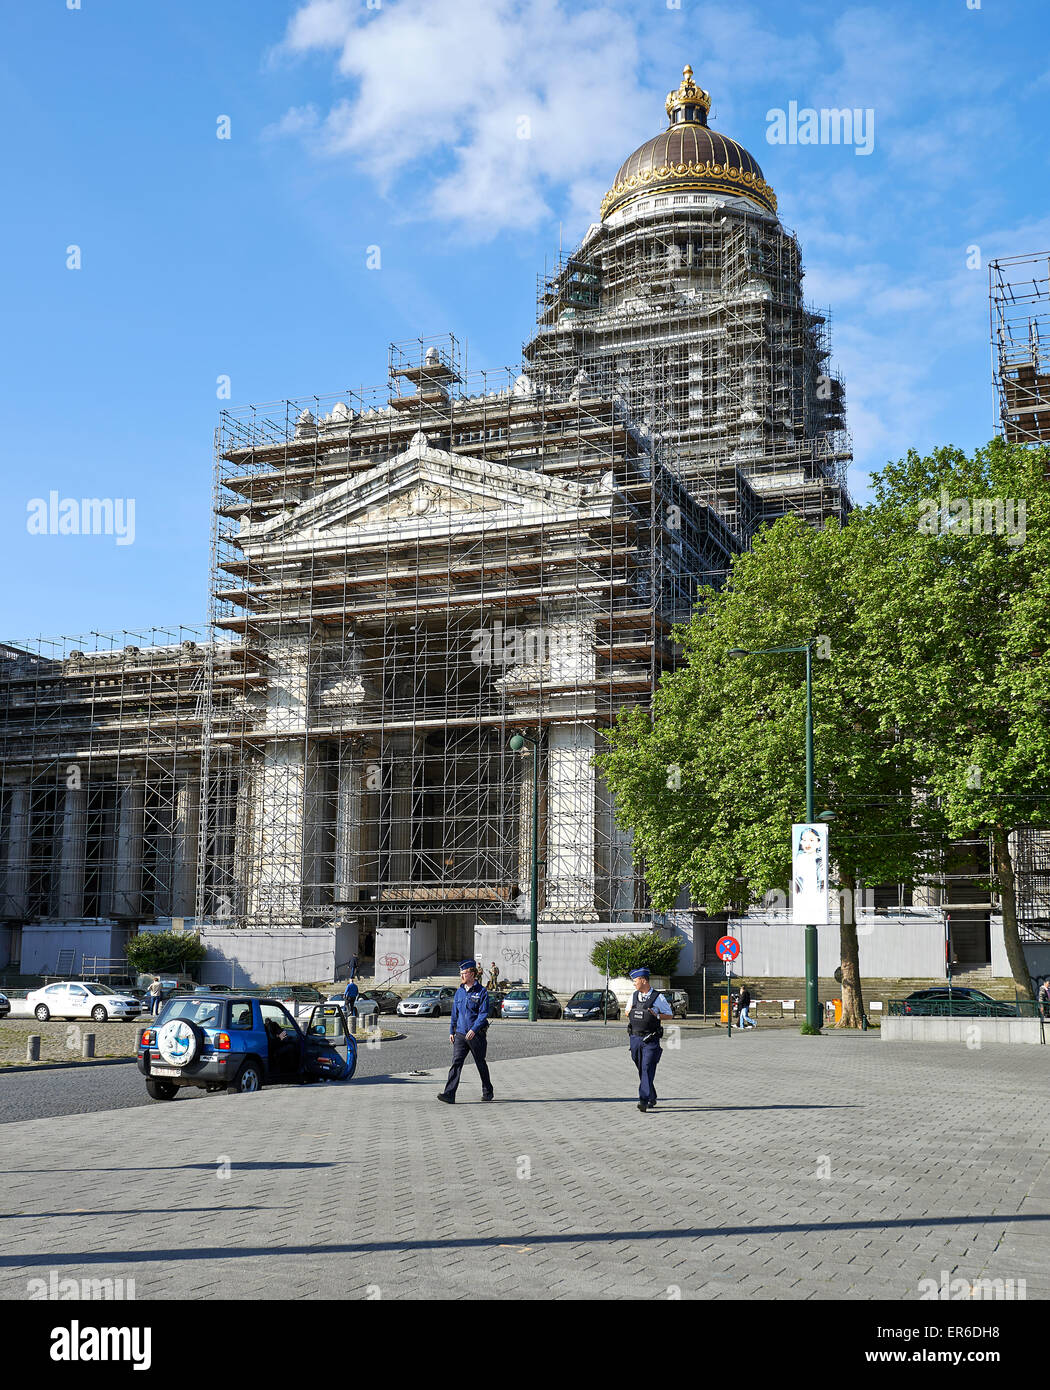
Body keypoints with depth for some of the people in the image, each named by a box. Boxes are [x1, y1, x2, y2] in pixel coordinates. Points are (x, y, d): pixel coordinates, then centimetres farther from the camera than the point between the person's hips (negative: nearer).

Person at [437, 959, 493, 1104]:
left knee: (481, 1064, 8)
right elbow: (455, 1013, 17)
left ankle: (487, 1092, 25)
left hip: (477, 1034, -4)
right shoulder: (459, 992, 11)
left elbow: (483, 1014, -13)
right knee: (456, 1062, -8)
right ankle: (449, 1094, -16)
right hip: (460, 1034, 4)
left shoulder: (482, 992, -7)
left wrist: (474, 1029, -23)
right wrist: (451, 1031, 13)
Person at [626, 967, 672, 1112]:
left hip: (650, 1039, -5)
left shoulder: (658, 998, -4)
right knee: (641, 1070, 11)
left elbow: (670, 1015, 2)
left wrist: (656, 1015, -15)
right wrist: (630, 1012, -1)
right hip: (635, 1037, 5)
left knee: (648, 1069, -13)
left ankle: (644, 1100, -16)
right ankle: (652, 1099, 24)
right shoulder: (634, 996, 11)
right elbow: (627, 1013, 22)